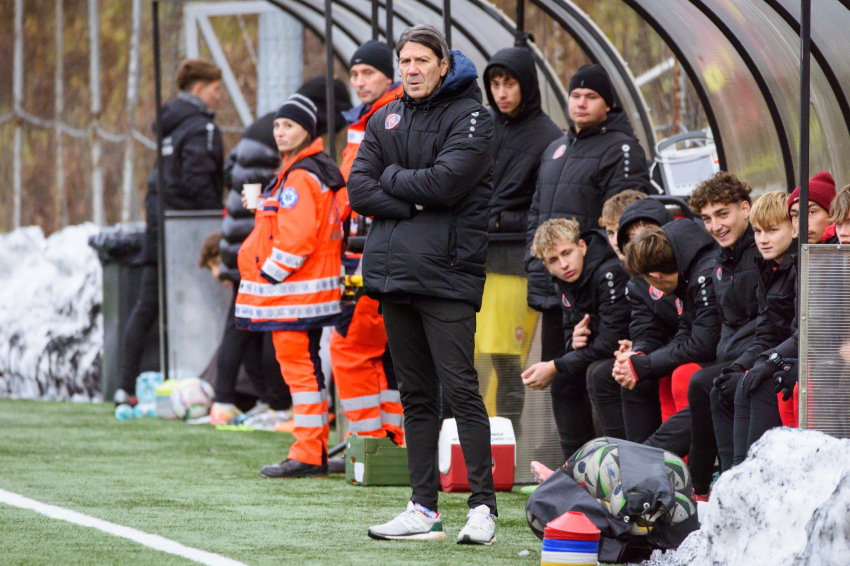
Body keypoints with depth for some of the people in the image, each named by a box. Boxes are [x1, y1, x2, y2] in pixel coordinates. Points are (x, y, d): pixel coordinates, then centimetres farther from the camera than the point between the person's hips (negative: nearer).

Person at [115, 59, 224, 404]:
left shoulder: (170, 123, 16)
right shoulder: (201, 126, -10)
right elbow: (198, 179, -19)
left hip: (159, 220, 8)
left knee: (147, 305, 7)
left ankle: (126, 386, 4)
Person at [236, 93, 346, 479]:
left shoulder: (299, 178, -15)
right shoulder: (316, 171, 19)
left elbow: (296, 239, -23)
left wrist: (268, 276, -15)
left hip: (296, 290, -11)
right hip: (305, 292, 11)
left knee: (299, 367, -8)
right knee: (306, 367, 13)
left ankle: (307, 457, -8)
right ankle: (314, 451, 17)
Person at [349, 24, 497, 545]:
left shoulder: (469, 117, -3)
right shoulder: (385, 120, 15)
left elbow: (445, 182, -16)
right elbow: (359, 189, 6)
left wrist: (393, 177, -1)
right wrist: (415, 204, -8)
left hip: (446, 272, -6)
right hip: (394, 269, 6)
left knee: (460, 389, -10)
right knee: (416, 395, 8)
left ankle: (483, 506, -9)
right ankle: (424, 509, 10)